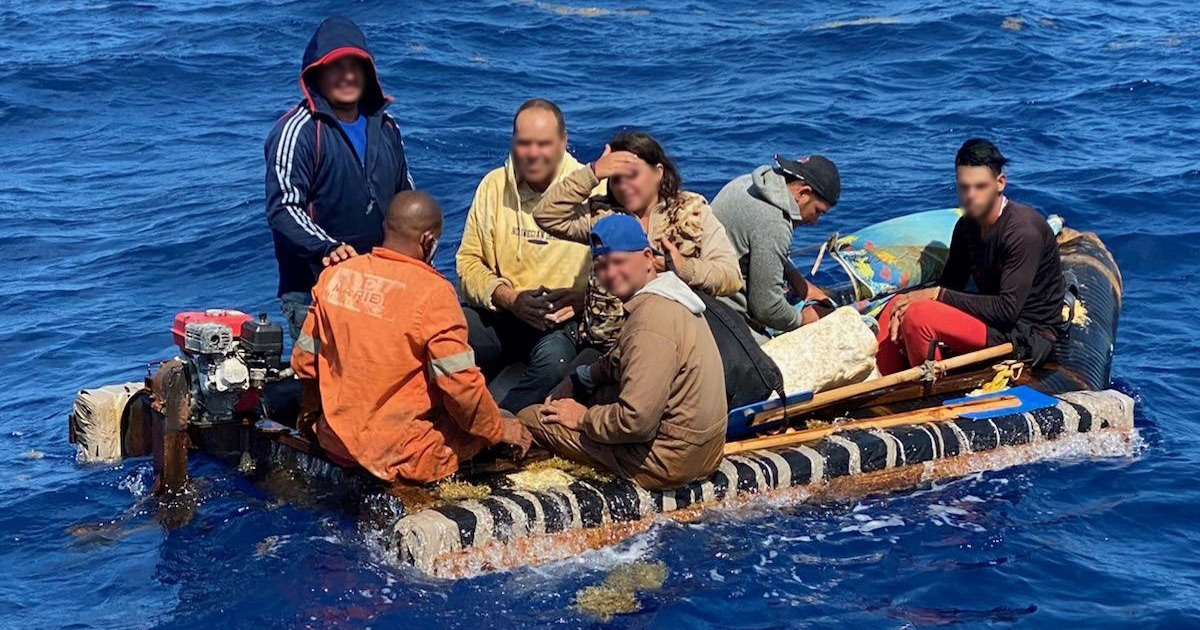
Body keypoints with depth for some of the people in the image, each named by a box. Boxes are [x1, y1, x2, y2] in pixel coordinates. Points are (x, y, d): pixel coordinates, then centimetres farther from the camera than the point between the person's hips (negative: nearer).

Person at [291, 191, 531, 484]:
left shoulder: (334, 276, -2)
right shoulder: (433, 293, -20)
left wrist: (311, 410, 23)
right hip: (400, 454, -6)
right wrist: (498, 430, -4)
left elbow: (303, 360, 5)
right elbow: (460, 381, -20)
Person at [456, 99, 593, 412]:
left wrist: (581, 297, -23)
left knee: (555, 358, -36)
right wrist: (509, 298, -10)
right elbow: (469, 260, 8)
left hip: (564, 321, -2)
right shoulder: (493, 186, 8)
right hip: (498, 313, 3)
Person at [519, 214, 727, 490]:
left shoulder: (652, 319, -22)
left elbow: (637, 421, -27)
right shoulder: (668, 298, 10)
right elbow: (615, 364, 25)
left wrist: (583, 418, -10)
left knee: (529, 418, -5)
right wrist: (578, 382, 11)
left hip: (666, 462, -10)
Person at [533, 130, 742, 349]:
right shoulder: (601, 212, 12)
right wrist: (592, 173, -5)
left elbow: (732, 277, 2)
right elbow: (546, 216, -1)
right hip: (606, 339, 2)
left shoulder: (692, 211, 7)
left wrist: (684, 268, -16)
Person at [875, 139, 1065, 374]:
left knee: (919, 316, -25)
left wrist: (938, 293, -20)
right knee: (896, 307, 2)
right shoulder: (967, 226, 6)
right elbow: (950, 286, 10)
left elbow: (1007, 309, -25)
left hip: (1029, 337, -9)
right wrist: (915, 299, -13)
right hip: (991, 320, 9)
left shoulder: (1024, 230, -20)